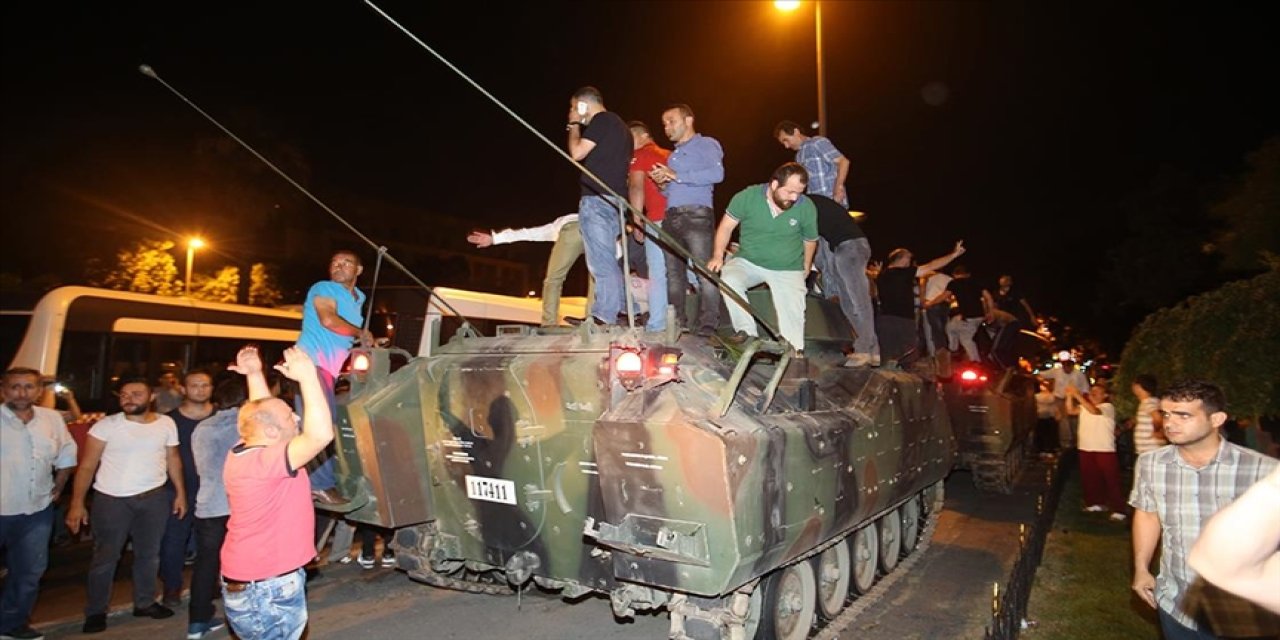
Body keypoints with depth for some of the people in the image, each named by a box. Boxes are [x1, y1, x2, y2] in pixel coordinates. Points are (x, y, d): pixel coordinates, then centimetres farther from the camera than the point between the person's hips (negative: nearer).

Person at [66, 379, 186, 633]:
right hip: (111, 499, -3)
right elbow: (87, 466, -7)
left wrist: (180, 492, 5)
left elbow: (173, 458, 9)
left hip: (153, 498, 3)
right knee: (105, 557, 6)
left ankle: (145, 602, 31)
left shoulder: (166, 423, 1)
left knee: (149, 554, 15)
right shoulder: (106, 425, -8)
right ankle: (96, 612, 22)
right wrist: (77, 503, -13)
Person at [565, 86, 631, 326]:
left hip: (597, 198, -10)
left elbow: (577, 153, -10)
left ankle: (604, 316, -13)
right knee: (607, 260, 14)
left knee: (601, 261, -11)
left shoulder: (602, 120, -5)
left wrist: (574, 126, 3)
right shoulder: (619, 125, 24)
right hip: (614, 200, 10)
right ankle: (622, 311, 16)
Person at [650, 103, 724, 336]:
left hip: (696, 215, -7)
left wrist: (677, 176, -12)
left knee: (704, 272, -13)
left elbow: (716, 173, -13)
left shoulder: (706, 144, 7)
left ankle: (708, 326, -13)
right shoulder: (673, 155, 30)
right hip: (671, 218, 7)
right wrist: (662, 184, 8)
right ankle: (676, 324, 9)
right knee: (673, 273, 4)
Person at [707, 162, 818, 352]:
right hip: (748, 262, 0)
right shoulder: (748, 197, -13)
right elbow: (726, 226, -4)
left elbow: (810, 240, 9)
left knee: (793, 313, -16)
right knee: (729, 281, -29)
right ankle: (747, 333, -17)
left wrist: (806, 268, 13)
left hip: (788, 270, 0)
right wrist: (718, 256, -15)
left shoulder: (807, 207, -9)